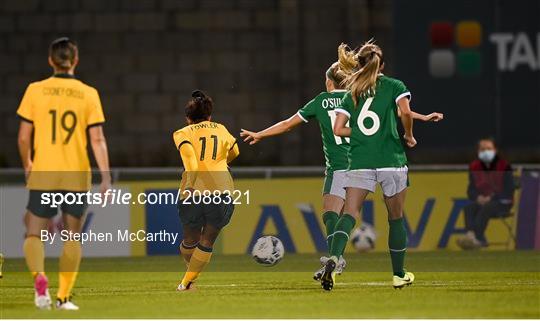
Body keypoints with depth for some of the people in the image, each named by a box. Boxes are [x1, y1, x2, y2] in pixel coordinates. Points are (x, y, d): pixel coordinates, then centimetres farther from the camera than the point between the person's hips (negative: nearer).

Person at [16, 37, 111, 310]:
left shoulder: (35, 91, 0)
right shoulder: (88, 94, 0)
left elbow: (23, 137, 1)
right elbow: (97, 139, -5)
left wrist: (27, 165, 19)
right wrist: (106, 177, -3)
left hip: (43, 175, -1)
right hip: (77, 176, 1)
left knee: (33, 234, 6)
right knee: (72, 237, 12)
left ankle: (39, 277, -22)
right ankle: (63, 297, 9)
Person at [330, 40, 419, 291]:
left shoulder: (351, 93, 13)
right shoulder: (394, 86, 4)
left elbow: (338, 129, 6)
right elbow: (405, 112, -13)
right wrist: (409, 136, 4)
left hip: (359, 163, 1)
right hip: (391, 162, -1)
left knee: (349, 214, -6)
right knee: (396, 218, 12)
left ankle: (333, 258, -32)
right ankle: (399, 275, 21)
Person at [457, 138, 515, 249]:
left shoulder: (504, 166, -6)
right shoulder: (474, 167, 8)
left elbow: (508, 190, -10)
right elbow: (471, 189, 8)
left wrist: (491, 198, -22)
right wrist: (478, 197, -15)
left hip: (502, 203, -4)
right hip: (481, 201, 4)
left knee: (485, 209, -36)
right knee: (468, 208, -27)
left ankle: (476, 238, -52)